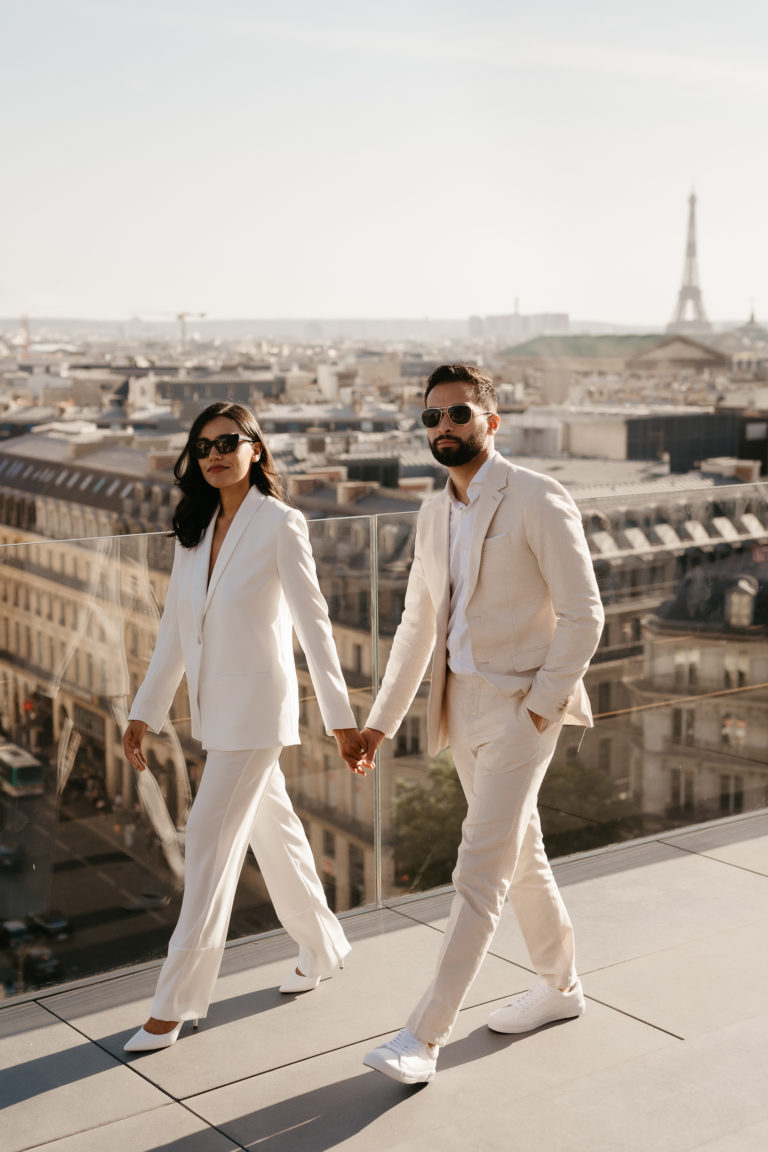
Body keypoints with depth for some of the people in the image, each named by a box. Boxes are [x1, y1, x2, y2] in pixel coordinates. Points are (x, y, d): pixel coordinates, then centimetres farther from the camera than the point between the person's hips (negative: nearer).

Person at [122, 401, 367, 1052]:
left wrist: (341, 719, -12)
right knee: (271, 829, 18)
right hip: (214, 707, 7)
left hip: (258, 705, -7)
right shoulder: (194, 529, 8)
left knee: (211, 840, -6)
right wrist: (146, 712, 10)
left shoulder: (280, 525, -11)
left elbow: (313, 622, -12)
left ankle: (177, 1002, 3)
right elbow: (175, 631, 11)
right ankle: (320, 947, 36)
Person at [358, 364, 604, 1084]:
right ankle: (560, 988, 36)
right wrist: (381, 721, 14)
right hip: (461, 702, 7)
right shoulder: (433, 516, 10)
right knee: (522, 856, 19)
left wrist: (542, 705, -14)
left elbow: (583, 613, -13)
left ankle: (425, 1036, -5)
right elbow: (417, 625, 16)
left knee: (480, 870, -9)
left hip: (520, 706, -7)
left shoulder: (538, 501, -12)